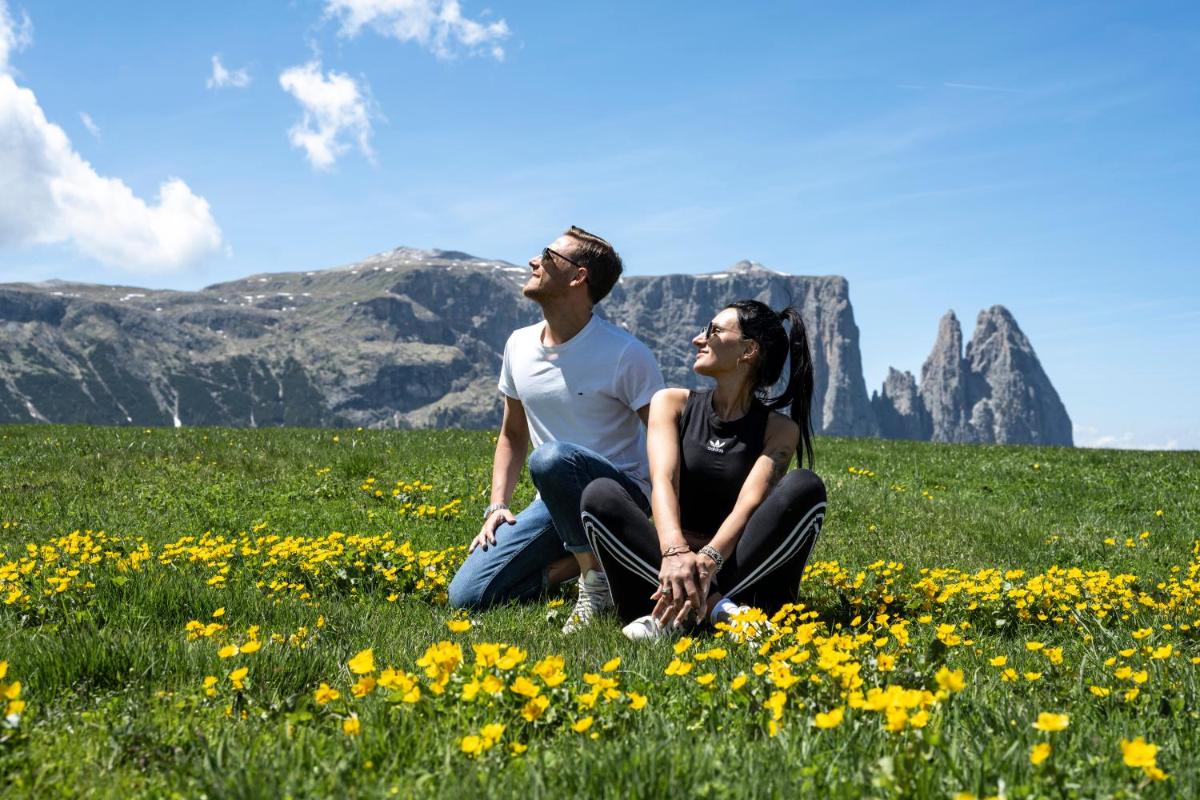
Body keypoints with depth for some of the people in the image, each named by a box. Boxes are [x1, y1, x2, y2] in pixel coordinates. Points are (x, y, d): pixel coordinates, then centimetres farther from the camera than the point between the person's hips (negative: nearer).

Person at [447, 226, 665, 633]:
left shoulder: (626, 354, -14)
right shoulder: (519, 345, 6)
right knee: (466, 596, -11)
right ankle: (585, 559, 3)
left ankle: (599, 577, -19)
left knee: (550, 458, -39)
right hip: (555, 506, 6)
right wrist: (497, 506, 4)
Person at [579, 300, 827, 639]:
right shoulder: (672, 403, 6)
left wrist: (708, 560, -36)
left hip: (740, 569, -1)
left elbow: (749, 504, -15)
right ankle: (715, 607, -34)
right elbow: (663, 480, -12)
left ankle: (688, 611, -32)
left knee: (804, 487, -24)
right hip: (667, 561, 1)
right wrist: (675, 551, -33)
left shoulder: (780, 430, 2)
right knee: (600, 494, -23)